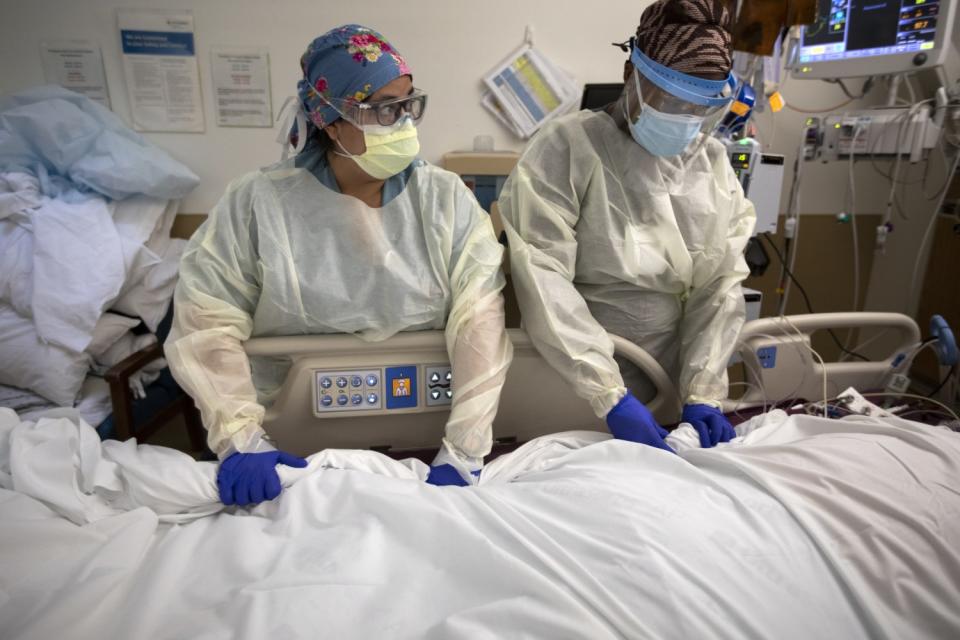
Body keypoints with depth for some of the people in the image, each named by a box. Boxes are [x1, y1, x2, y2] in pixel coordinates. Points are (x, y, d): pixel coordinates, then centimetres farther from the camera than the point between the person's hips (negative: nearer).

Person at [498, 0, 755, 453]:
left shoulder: (714, 164, 3)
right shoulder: (568, 147, -12)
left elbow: (721, 284, 0)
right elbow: (543, 280, -20)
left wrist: (702, 393, -9)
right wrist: (611, 396, -24)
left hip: (671, 381, 5)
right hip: (575, 389, -4)